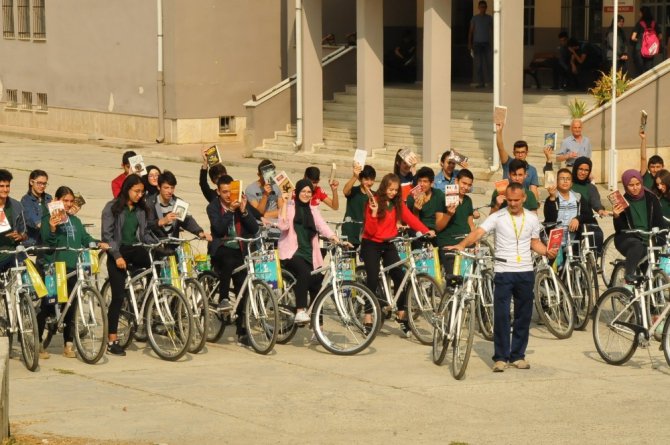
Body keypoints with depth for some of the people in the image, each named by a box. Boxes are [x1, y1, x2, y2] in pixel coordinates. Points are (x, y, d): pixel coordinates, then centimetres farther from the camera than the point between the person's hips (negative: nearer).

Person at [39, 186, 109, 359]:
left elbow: (86, 238, 12)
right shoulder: (48, 219, -1)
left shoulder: (75, 221, 16)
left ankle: (68, 344, 13)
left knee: (71, 306, 6)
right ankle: (38, 343, 6)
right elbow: (47, 241, -10)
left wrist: (98, 243, -7)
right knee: (47, 306, -3)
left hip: (72, 267, 5)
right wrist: (52, 230, -29)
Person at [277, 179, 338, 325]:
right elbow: (283, 226, -12)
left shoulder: (313, 210, 18)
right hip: (291, 253, -5)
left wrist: (335, 238, -17)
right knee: (304, 272, -33)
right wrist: (284, 203, -12)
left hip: (309, 254, 5)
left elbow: (322, 226, 1)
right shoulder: (289, 206, 4)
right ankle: (300, 311, -36)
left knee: (317, 280, -8)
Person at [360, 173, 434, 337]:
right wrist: (374, 212, -29)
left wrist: (426, 231, -24)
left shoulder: (398, 204, 3)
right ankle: (368, 319, -2)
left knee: (400, 277, -8)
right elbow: (370, 231, -14)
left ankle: (402, 315, 2)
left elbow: (410, 218, -9)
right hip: (371, 245, -4)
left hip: (388, 245, 4)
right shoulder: (374, 202, -11)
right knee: (373, 279, -10)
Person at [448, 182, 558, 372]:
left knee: (523, 316, 8)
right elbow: (478, 232, -16)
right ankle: (500, 357, 0)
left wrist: (547, 252, -3)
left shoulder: (532, 219, 8)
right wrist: (462, 245, -33)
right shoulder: (497, 217, -4)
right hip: (503, 272, -3)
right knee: (501, 315, -7)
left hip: (525, 273, 3)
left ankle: (517, 356, 18)